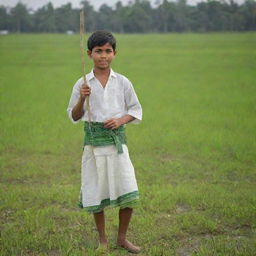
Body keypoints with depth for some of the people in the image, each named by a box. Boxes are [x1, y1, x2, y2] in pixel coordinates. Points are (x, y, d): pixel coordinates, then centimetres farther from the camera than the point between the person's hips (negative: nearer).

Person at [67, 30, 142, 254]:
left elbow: (136, 111, 10)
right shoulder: (82, 84, 0)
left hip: (117, 139, 1)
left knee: (129, 194, -4)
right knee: (96, 193, 6)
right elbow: (74, 116, 4)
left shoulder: (123, 82, 3)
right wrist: (82, 99, -14)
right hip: (93, 140, 0)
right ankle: (103, 240, 26)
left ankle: (122, 238, 18)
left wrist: (121, 120, -8)